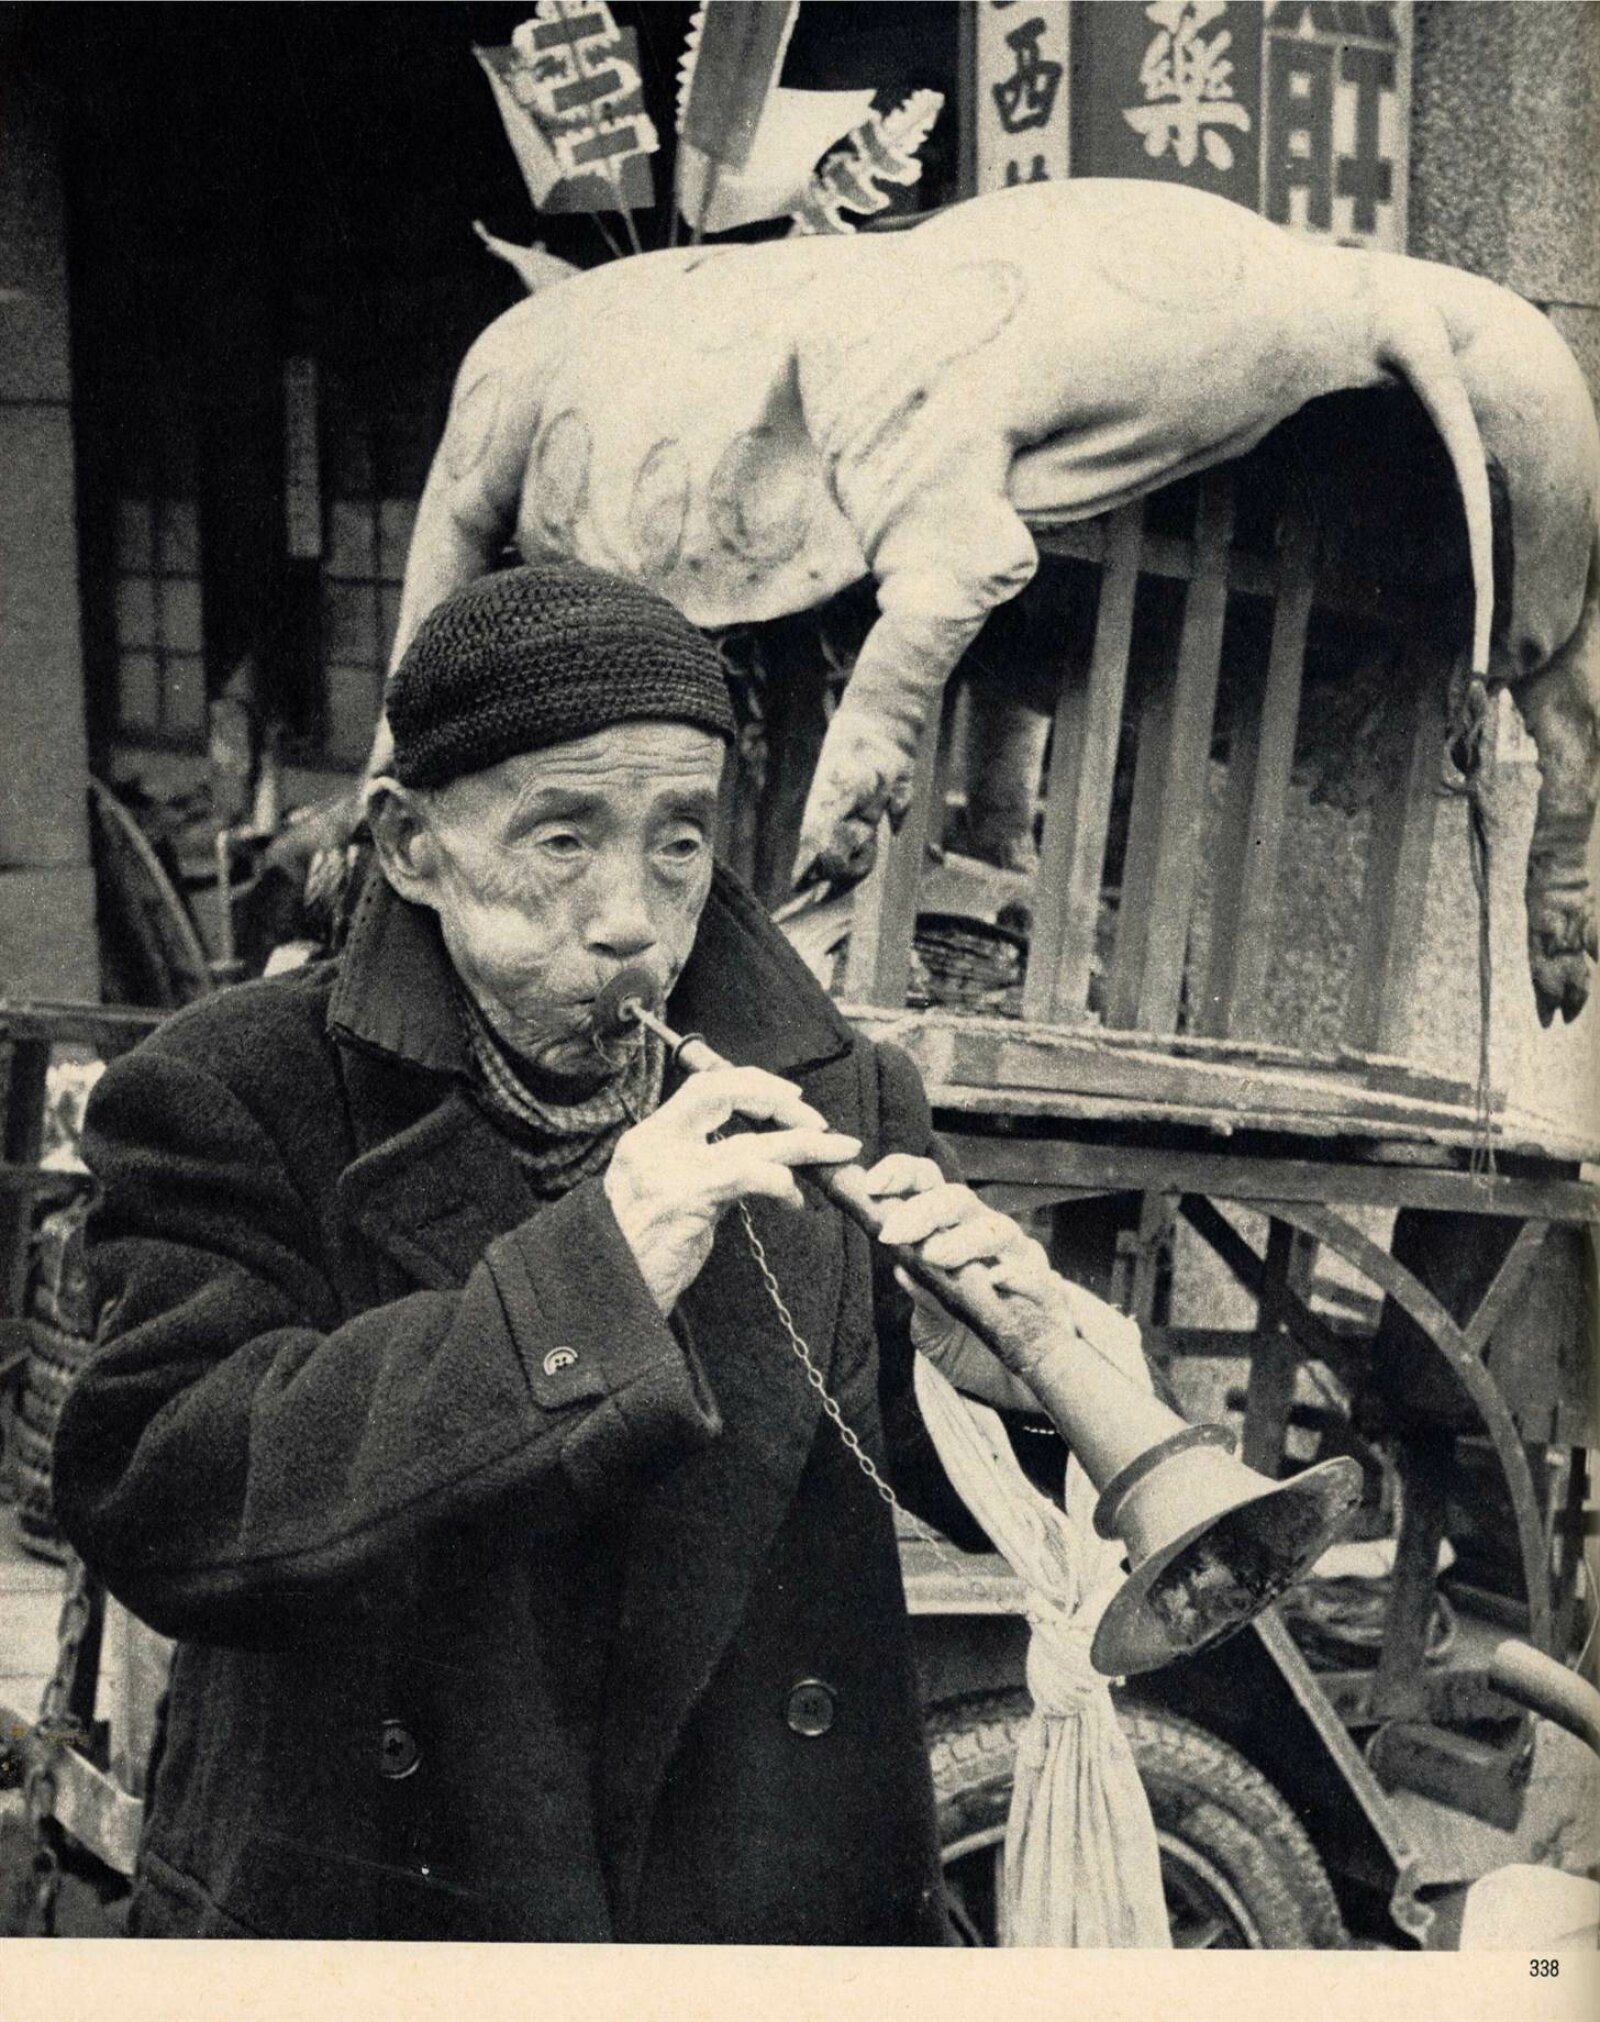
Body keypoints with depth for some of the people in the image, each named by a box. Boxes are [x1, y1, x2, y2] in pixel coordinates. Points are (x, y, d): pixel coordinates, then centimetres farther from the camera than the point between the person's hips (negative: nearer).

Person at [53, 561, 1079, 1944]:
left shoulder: (842, 1098, 3)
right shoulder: (232, 1101, -7)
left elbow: (956, 1477, 10)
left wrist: (1007, 1353, -13)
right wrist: (588, 1276, -25)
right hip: (372, 1908, -3)